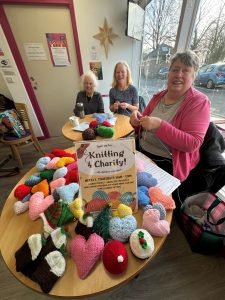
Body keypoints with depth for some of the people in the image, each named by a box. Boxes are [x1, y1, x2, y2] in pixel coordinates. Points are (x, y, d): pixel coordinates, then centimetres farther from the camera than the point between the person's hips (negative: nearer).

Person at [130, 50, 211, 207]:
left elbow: (192, 144, -18)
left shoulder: (199, 101, -8)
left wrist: (160, 125, -27)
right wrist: (137, 121, -11)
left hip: (167, 165, -5)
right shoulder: (158, 96, 9)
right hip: (142, 154, 6)